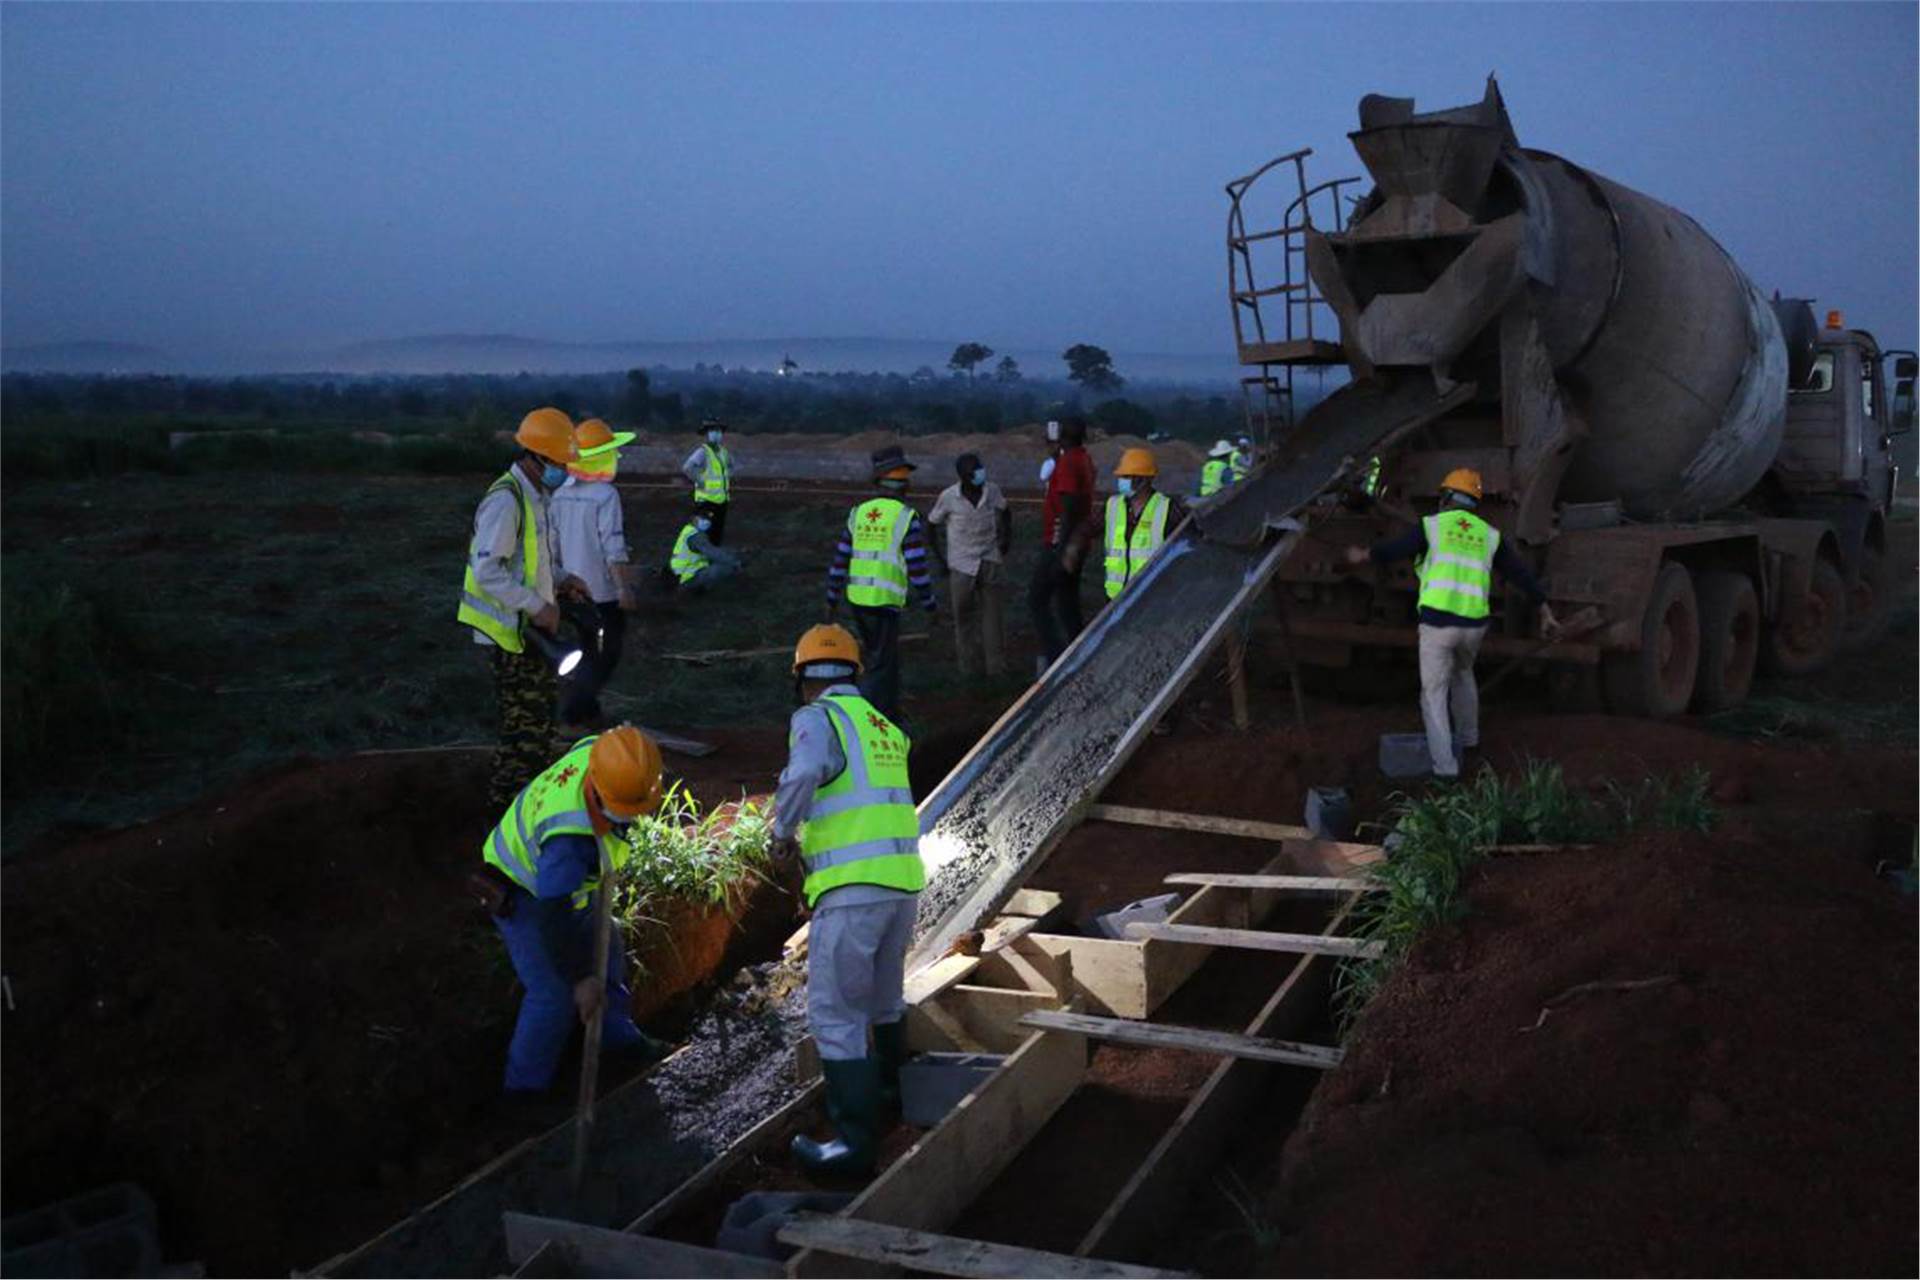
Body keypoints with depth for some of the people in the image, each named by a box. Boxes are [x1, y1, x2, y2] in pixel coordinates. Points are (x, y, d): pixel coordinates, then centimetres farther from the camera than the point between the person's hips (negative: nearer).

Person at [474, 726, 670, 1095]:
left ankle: (616, 1035, 46)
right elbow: (552, 916, -38)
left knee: (604, 954, 22)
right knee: (554, 995, -6)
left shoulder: (598, 750, -24)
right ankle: (527, 1086, 15)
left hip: (560, 880, 9)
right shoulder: (571, 836, -45)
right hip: (522, 895, -8)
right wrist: (582, 979, -31)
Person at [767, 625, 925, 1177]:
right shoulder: (885, 728, 18)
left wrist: (782, 834, -9)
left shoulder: (816, 719, -4)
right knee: (883, 994, 27)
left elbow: (803, 774, -25)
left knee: (836, 1013, -1)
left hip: (851, 888, -8)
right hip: (904, 881, 8)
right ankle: (890, 1087, 46)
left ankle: (855, 1140, -1)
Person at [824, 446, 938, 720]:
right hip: (885, 602, -6)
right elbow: (917, 568, -12)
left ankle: (888, 715, 31)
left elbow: (840, 560, 8)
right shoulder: (907, 517, -11)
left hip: (857, 597, 6)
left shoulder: (859, 512, 6)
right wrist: (930, 604, 2)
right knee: (879, 666, 1)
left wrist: (832, 599, 17)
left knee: (886, 656, 22)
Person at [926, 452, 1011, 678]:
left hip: (990, 561, 2)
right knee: (964, 614, 5)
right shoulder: (949, 497, -13)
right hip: (961, 564, -2)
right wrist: (941, 558, 0)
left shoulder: (992, 491, -6)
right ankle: (970, 665, 16)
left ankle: (995, 664, 9)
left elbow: (1005, 510, 16)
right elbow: (932, 524, 2)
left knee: (992, 610, 2)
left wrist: (1007, 537, 4)